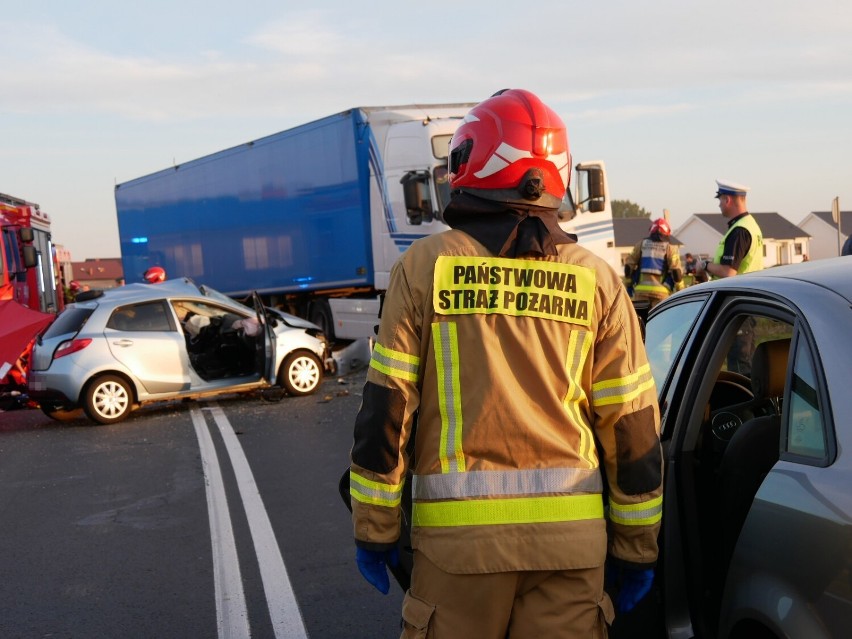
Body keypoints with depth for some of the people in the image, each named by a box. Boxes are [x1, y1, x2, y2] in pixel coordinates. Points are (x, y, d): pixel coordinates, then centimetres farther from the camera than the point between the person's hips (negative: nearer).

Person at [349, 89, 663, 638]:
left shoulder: (426, 265, -2)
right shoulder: (596, 279, 2)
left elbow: (386, 408, -2)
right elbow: (633, 427, 3)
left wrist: (375, 528, 7)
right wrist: (637, 546, 13)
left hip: (459, 532, -1)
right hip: (572, 534, 2)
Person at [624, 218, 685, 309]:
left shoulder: (641, 244, 12)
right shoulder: (670, 248, 5)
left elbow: (629, 265, 12)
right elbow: (676, 271, -1)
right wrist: (680, 291, 7)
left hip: (641, 290, 2)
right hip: (660, 291, -2)